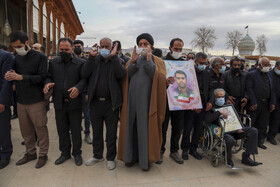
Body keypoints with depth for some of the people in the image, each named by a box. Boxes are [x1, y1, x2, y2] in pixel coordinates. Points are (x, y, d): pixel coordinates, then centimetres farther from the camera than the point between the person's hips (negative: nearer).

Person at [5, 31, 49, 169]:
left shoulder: (40, 57, -7)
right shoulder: (16, 58, 10)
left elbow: (42, 77, -14)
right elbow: (16, 77, 14)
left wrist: (20, 77, -21)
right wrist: (10, 77, -9)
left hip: (36, 100, -5)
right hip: (21, 100, 6)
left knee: (40, 129, 3)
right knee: (25, 130, 14)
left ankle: (43, 154, 19)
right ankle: (30, 153, 30)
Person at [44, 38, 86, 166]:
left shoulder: (80, 63, -2)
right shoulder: (53, 62, 8)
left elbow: (84, 79, -7)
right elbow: (49, 76, 9)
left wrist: (78, 88, -26)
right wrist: (47, 83, -14)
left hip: (75, 103, -3)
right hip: (59, 103, 3)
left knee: (76, 130, 9)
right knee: (62, 130, 15)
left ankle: (77, 153, 26)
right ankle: (65, 153, 32)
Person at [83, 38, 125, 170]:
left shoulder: (117, 60, 0)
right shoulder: (95, 60, 6)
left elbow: (121, 75, -19)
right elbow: (85, 74, -7)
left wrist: (113, 56, -19)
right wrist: (92, 56, -12)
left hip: (111, 103, -3)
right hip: (95, 102, 3)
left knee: (111, 133, 9)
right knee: (96, 131, 17)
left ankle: (110, 158, 26)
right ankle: (97, 155, 35)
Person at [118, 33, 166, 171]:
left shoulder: (158, 61, 8)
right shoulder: (133, 60, 15)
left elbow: (160, 79, -11)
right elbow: (125, 77, 0)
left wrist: (149, 61, -13)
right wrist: (133, 62, -13)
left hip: (147, 101, -3)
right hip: (132, 99, 3)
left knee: (146, 129, 0)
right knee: (131, 128, 7)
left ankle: (145, 159, 14)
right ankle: (131, 156, 23)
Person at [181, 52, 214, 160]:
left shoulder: (207, 74, 12)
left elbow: (210, 89, 15)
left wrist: (210, 101, -3)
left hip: (203, 106, 5)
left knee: (199, 129, 11)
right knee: (187, 128, 2)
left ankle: (193, 149, 28)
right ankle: (185, 149, 22)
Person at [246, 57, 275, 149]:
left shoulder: (269, 75, 14)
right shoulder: (251, 74, -6)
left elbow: (272, 90, 13)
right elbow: (249, 89, -13)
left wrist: (272, 103, 4)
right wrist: (253, 103, -18)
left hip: (266, 104, 6)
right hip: (254, 104, -6)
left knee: (263, 124, 13)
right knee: (250, 124, 3)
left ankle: (260, 141, 26)